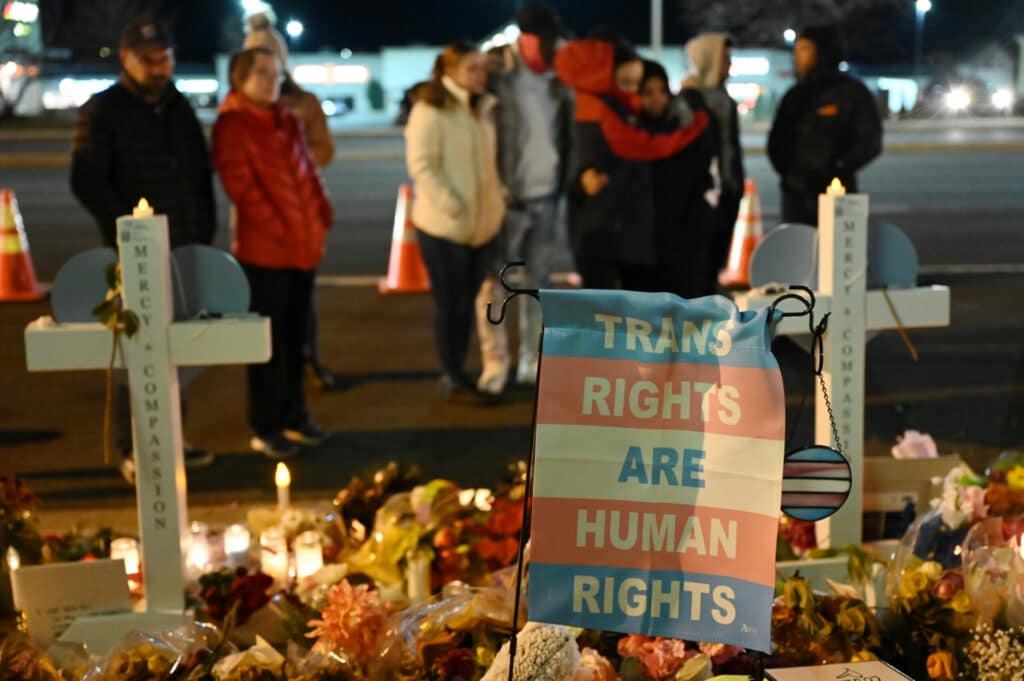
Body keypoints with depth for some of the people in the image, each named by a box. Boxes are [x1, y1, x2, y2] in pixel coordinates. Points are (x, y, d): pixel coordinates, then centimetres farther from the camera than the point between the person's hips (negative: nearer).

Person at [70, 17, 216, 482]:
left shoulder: (179, 108, 15)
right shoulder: (102, 111, -3)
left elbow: (201, 175, 20)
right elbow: (86, 181, -9)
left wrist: (204, 232, 12)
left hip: (184, 250, 5)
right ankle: (132, 449, 4)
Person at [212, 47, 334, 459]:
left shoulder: (286, 121, 16)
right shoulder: (232, 125, -7)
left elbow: (306, 173, 17)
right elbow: (241, 185, -13)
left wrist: (321, 217, 3)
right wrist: (278, 229, -15)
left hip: (303, 245, 7)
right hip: (264, 248, -7)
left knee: (295, 337, 13)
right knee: (269, 342, -1)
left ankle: (294, 418, 24)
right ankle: (266, 429, 8)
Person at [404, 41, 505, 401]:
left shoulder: (484, 109, 12)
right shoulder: (430, 111, -11)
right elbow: (420, 165, -17)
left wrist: (498, 199, 7)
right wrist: (452, 206, -21)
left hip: (483, 223, 7)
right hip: (443, 225, -7)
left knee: (468, 301, 12)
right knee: (449, 302, 3)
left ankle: (457, 372, 23)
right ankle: (452, 375, 14)